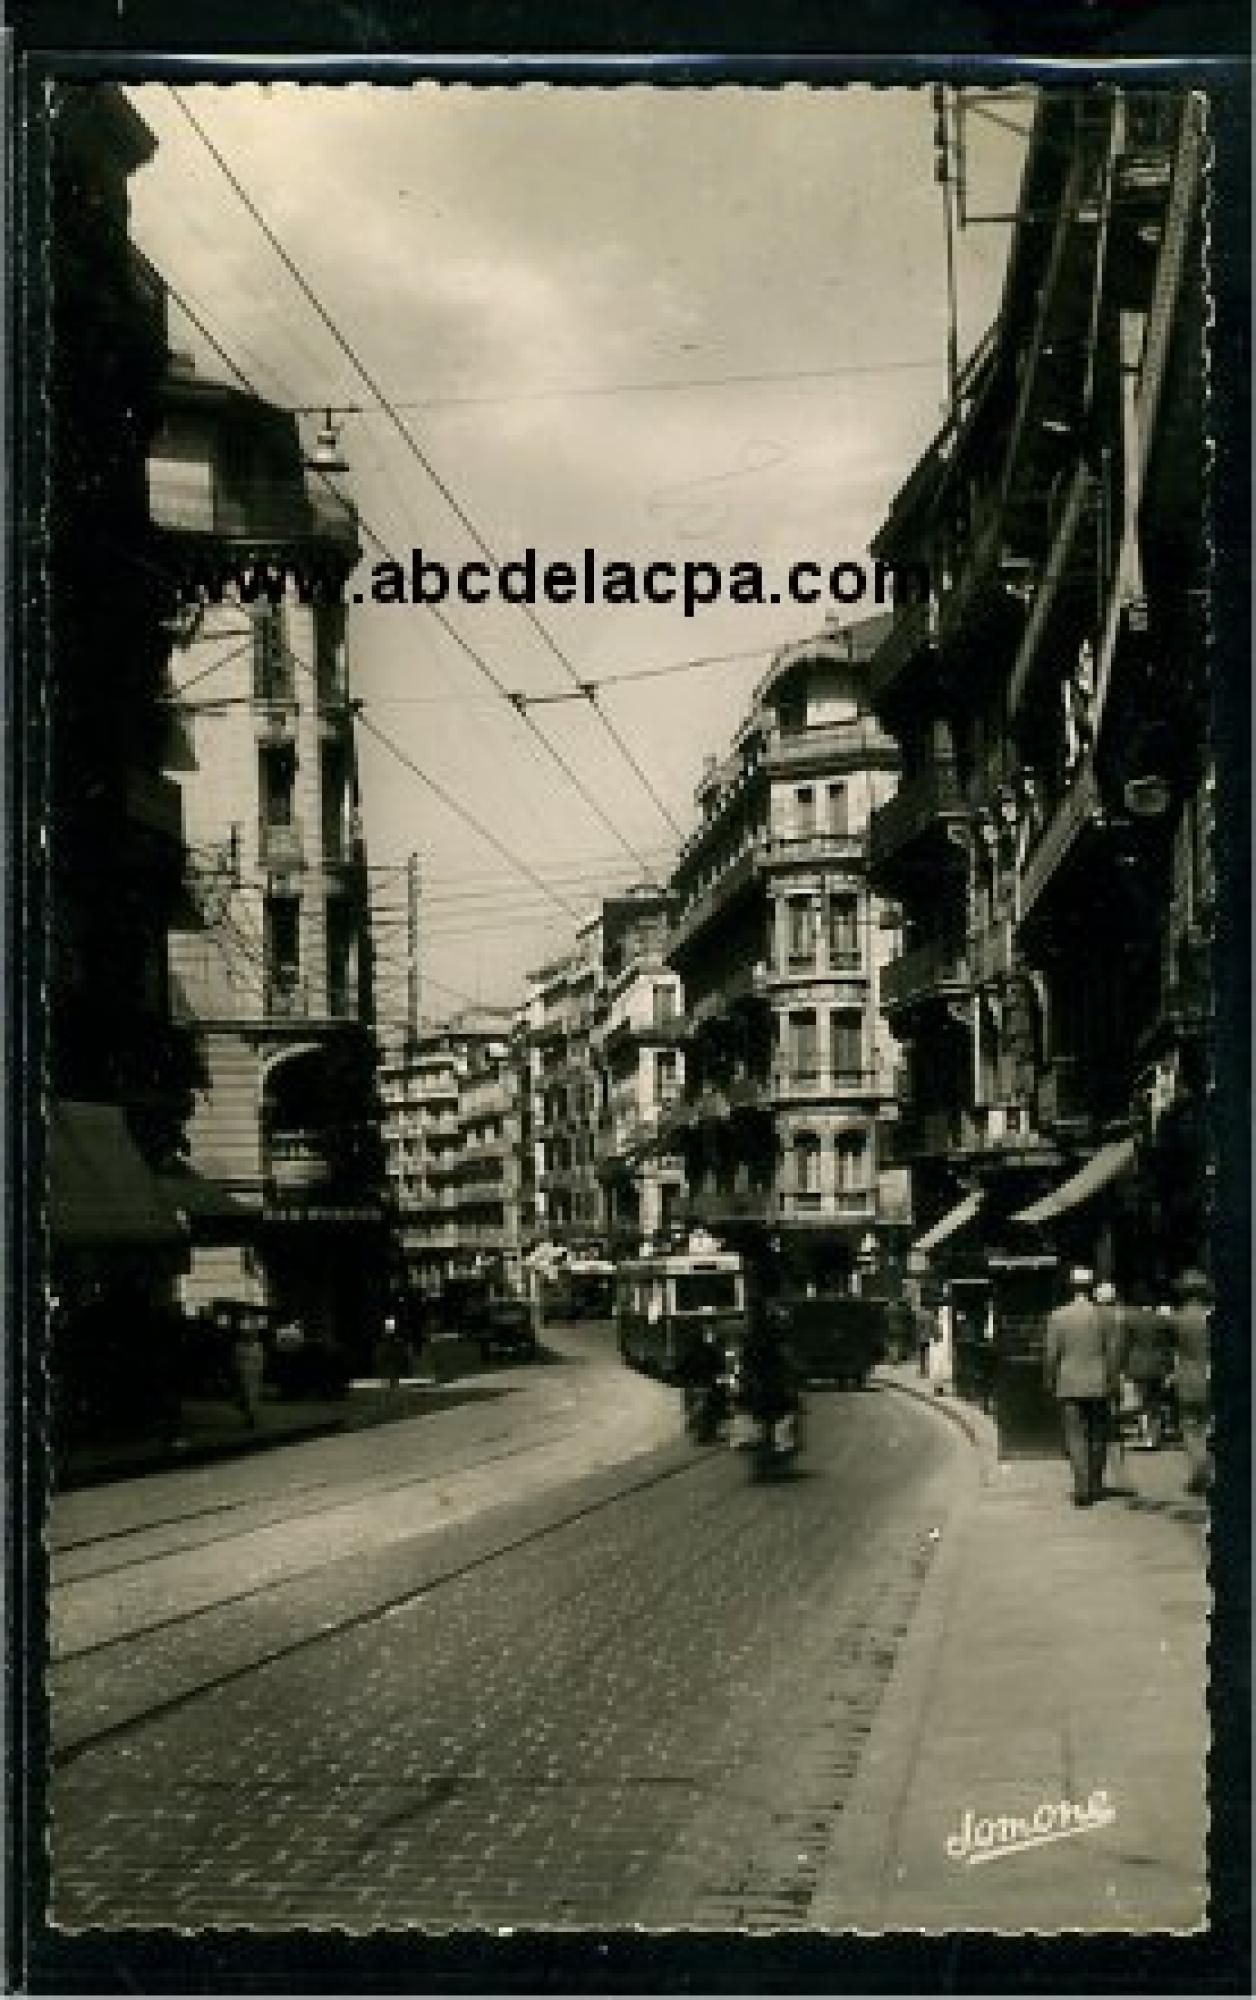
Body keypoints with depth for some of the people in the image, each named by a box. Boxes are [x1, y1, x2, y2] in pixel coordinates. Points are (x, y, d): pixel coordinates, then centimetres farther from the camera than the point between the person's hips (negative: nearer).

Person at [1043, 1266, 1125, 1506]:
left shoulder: (1057, 1316, -5)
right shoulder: (1105, 1315, -3)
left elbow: (1052, 1354, -3)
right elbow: (1114, 1352, -2)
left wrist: (1050, 1381, 8)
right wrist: (1113, 1381, 8)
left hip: (1069, 1387, -1)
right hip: (1098, 1386, 1)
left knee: (1075, 1437, 0)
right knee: (1097, 1437, 14)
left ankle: (1082, 1488, -10)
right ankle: (1095, 1485, 22)